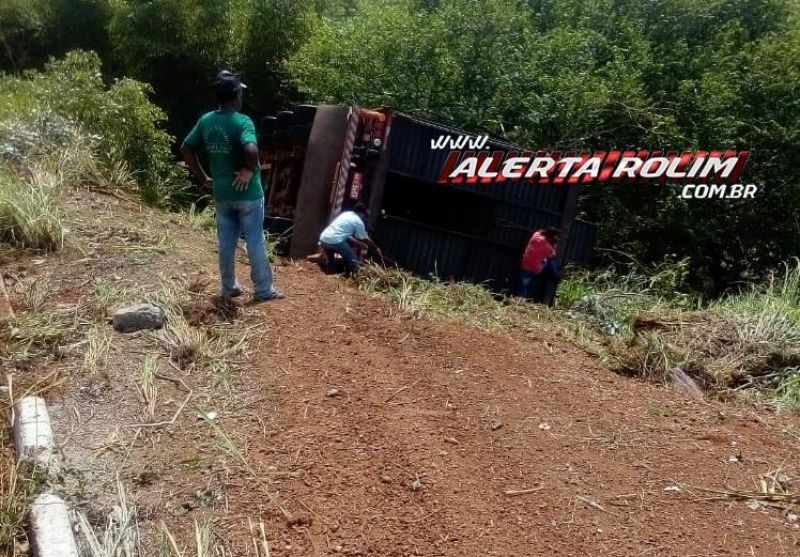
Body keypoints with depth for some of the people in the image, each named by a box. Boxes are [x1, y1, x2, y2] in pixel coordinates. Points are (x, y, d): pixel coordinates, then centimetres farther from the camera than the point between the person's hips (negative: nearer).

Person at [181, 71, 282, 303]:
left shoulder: (205, 120, 3)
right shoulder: (242, 121, -17)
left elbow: (186, 149, 8)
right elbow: (251, 150, -35)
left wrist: (204, 178, 12)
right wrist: (250, 170, -17)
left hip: (221, 192, 6)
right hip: (246, 192, -6)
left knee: (226, 242, 14)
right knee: (255, 242, 4)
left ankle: (229, 288, 24)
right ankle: (263, 290, 12)